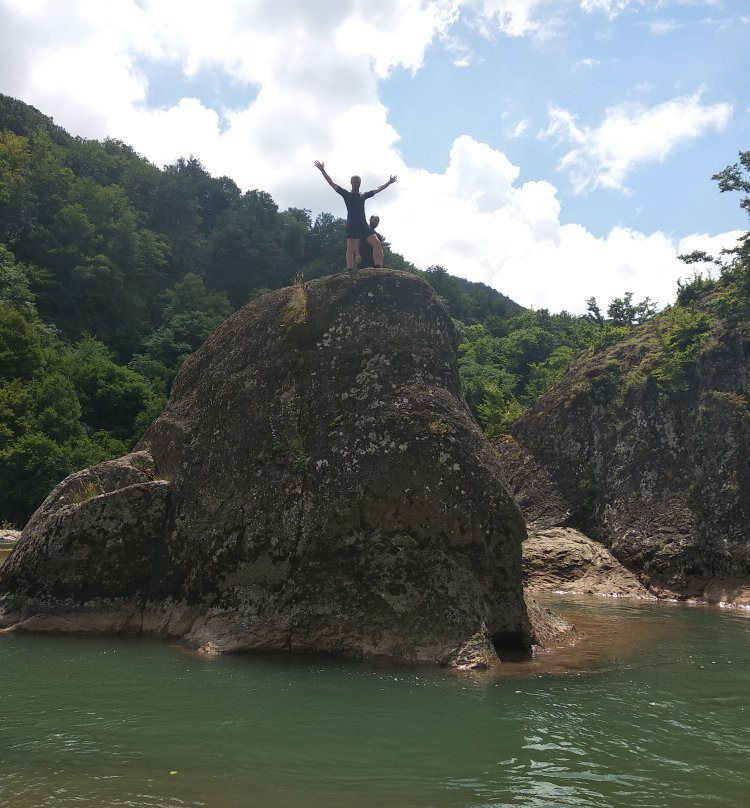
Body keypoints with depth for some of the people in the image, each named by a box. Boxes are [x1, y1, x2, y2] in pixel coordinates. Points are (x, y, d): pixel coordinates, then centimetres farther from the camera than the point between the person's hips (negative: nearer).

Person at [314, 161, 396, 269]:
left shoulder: (363, 196, 22)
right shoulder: (346, 194, 11)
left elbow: (377, 190, 32)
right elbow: (332, 183, 7)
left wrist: (389, 182, 38)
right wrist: (322, 171, 1)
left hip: (363, 224, 4)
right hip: (352, 225, -4)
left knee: (377, 243, -13)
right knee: (350, 249, -10)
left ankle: (379, 268, -17)